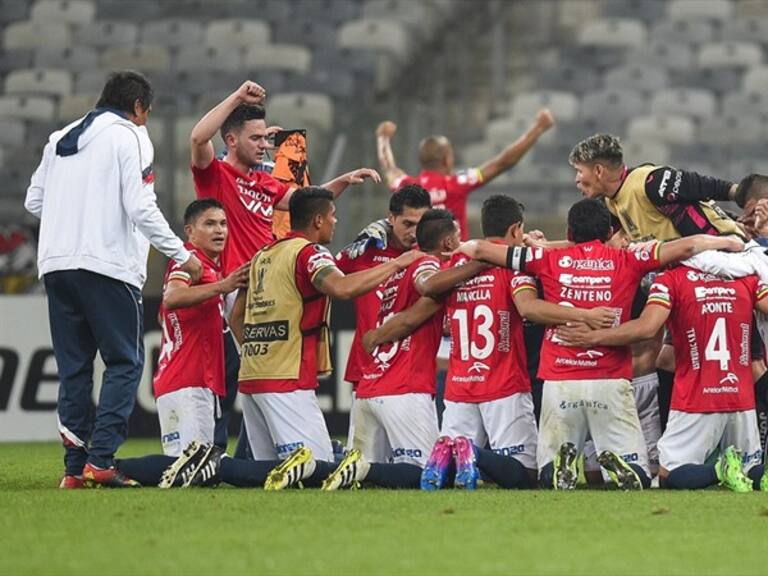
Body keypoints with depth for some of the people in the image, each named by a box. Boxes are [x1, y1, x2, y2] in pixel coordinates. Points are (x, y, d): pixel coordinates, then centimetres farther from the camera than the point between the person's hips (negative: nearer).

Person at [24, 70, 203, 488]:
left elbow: (33, 201, 19)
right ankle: (100, 458, -13)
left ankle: (74, 467, 5)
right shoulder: (128, 137, -2)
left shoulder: (60, 139, 18)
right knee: (125, 362, -1)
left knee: (73, 367, 9)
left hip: (56, 264, 6)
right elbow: (140, 206, -10)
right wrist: (181, 254, -4)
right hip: (108, 265, -6)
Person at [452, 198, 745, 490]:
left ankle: (563, 462, -21)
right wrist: (729, 242, 20)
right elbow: (687, 246, 4)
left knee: (547, 475, 13)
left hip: (559, 382, 1)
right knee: (639, 476, 6)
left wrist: (464, 246, 32)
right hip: (611, 383, -1)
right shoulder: (627, 261, 4)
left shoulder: (549, 261, 6)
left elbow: (479, 249, 11)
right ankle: (618, 463, -27)